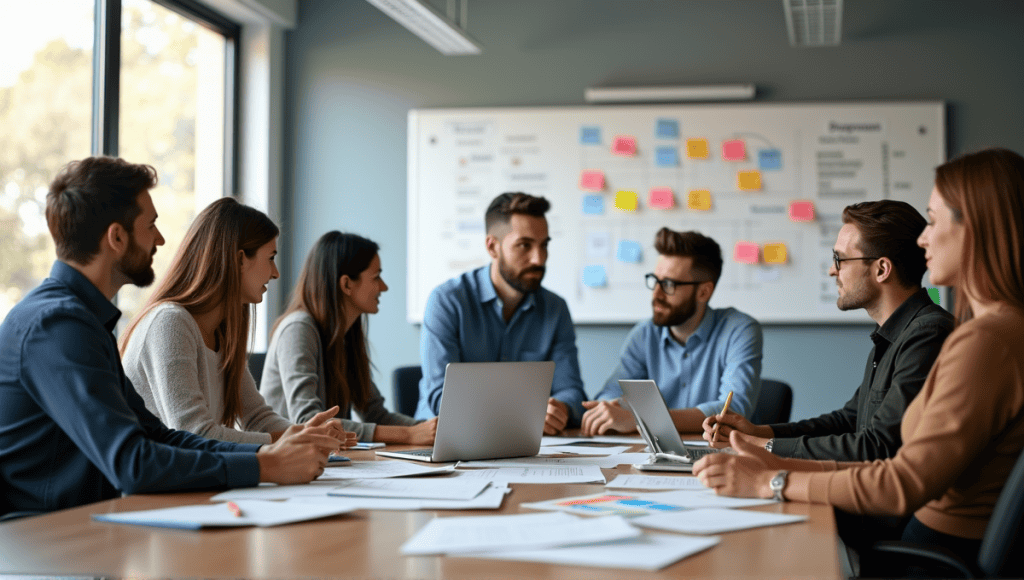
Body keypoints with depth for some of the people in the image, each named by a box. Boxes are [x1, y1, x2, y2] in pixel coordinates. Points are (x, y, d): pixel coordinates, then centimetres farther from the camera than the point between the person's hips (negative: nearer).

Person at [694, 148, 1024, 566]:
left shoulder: (987, 341, -17)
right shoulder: (989, 330, 15)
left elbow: (907, 485, -20)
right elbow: (911, 468, 13)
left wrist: (771, 482, -13)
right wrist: (783, 466, 7)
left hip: (953, 557, -9)